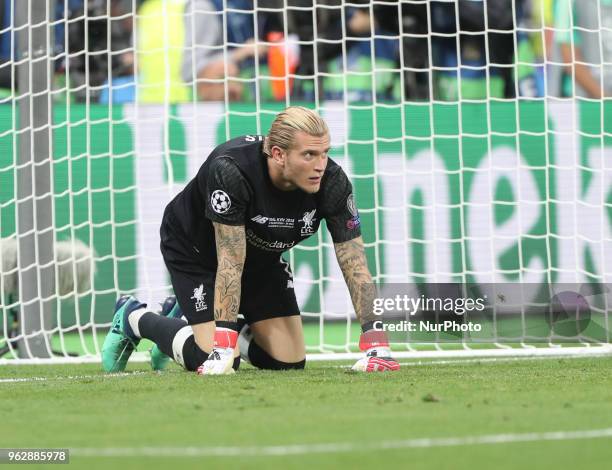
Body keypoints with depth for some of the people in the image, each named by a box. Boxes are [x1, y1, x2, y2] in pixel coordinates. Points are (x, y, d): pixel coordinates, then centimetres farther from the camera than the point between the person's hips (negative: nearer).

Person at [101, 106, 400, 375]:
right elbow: (230, 262, -36)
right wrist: (223, 345, -38)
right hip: (194, 248, -5)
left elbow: (355, 266, -23)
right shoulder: (231, 170, -40)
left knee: (290, 362, -2)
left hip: (262, 254, 5)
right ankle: (134, 319, 13)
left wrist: (375, 343, -30)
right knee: (216, 362, -15)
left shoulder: (332, 182, -28)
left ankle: (203, 326, 24)